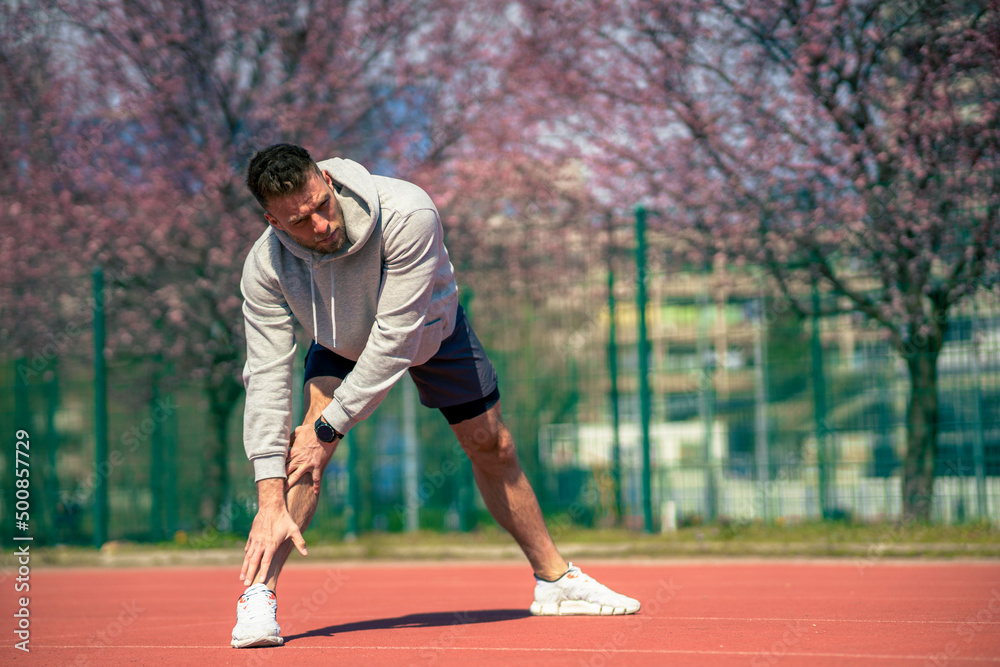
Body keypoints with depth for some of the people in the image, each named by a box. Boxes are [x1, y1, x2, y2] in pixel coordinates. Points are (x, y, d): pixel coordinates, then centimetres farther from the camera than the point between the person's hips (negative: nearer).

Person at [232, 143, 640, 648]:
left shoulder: (407, 214, -44)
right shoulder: (264, 270, -35)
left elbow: (394, 341, -42)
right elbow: (267, 380, -36)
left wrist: (328, 427, -40)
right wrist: (270, 503, -42)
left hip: (432, 328, 0)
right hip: (341, 343, 0)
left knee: (492, 449, 10)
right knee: (308, 440, -28)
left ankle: (554, 579, 30)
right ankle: (259, 593, -27)